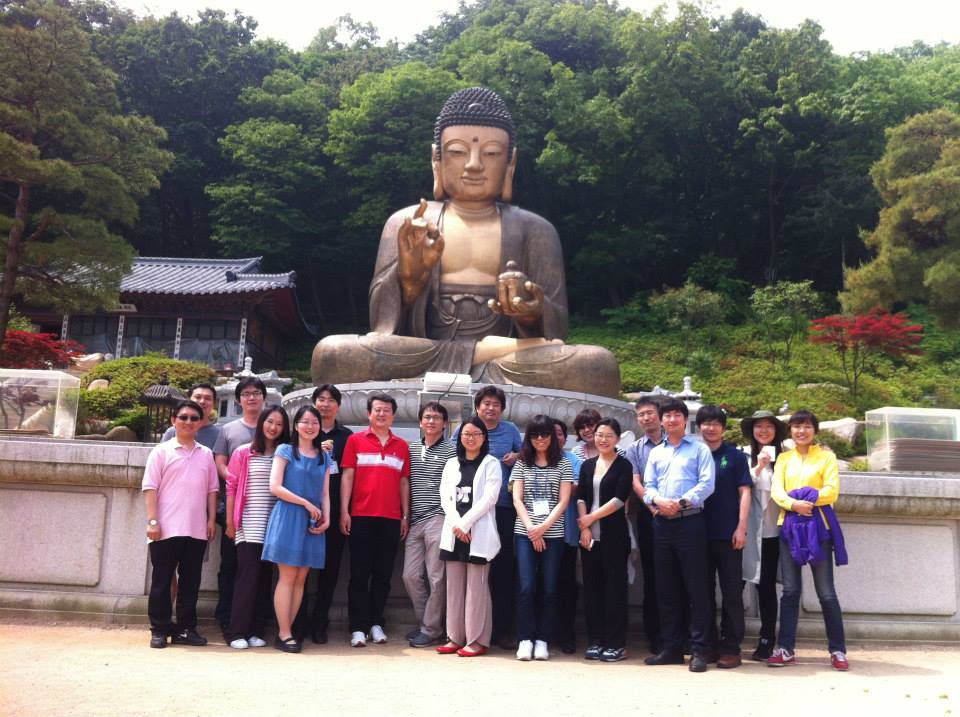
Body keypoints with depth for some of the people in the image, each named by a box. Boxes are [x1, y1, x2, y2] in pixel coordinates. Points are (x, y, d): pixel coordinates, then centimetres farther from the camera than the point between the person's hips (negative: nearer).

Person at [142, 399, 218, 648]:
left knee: (190, 581, 8)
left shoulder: (206, 454, 12)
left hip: (197, 530, 4)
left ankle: (185, 628, 16)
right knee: (161, 580, 3)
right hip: (167, 528, -3)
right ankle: (159, 630, 11)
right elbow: (150, 488, -3)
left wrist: (212, 519, 6)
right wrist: (152, 521, -11)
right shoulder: (161, 451, 1)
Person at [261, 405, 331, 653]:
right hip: (288, 518, -5)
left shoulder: (324, 457, 15)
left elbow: (325, 493, 14)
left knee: (301, 578, 4)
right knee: (288, 577, -5)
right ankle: (284, 634, -1)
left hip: (313, 523, 5)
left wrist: (326, 518, -3)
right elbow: (275, 487, -8)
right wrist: (306, 504, -10)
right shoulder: (285, 451, 2)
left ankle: (287, 629, 10)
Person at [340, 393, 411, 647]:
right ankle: (358, 627, 4)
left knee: (383, 574, 7)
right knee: (359, 574, 0)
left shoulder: (401, 446, 12)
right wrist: (344, 511, -4)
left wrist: (405, 516, 8)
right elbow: (347, 476, 2)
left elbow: (404, 482, 13)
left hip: (391, 519, 2)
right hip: (361, 517, -2)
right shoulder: (355, 440, 6)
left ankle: (376, 623, 17)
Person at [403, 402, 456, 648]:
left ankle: (431, 630, 10)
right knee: (411, 575, 7)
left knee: (436, 578, 0)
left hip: (438, 520, -5)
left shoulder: (451, 451, 0)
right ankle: (424, 622, 23)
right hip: (414, 521, 5)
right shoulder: (411, 449, 13)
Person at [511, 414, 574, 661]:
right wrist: (531, 528, -9)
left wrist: (544, 526, -11)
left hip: (553, 534, 0)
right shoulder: (522, 464, 9)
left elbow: (563, 501, 0)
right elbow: (517, 499, 3)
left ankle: (542, 641, 8)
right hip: (524, 533, 0)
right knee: (526, 587, -7)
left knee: (548, 589, 1)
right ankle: (525, 640, 1)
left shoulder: (563, 464, 6)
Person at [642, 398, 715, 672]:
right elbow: (648, 486, 10)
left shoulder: (699, 448, 3)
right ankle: (671, 647, 17)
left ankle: (699, 650, 0)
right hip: (662, 523, 5)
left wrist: (682, 502, -18)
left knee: (696, 587, -4)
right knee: (667, 588, 9)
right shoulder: (655, 452, 17)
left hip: (690, 522, -5)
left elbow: (707, 484, -8)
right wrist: (658, 500, -11)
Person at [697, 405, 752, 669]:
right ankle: (708, 645, 18)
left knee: (732, 592, 0)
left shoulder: (735, 456, 3)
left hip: (728, 534, -3)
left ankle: (730, 648, 6)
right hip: (700, 533, 3)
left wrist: (741, 528, -9)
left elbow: (744, 492, 0)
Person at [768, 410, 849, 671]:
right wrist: (794, 504, -16)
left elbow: (832, 491, -5)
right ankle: (785, 649, 8)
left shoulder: (826, 456, 5)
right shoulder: (783, 458, 13)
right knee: (790, 590, 4)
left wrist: (808, 498, -12)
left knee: (826, 591, -2)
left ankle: (838, 651, 7)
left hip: (818, 525, -3)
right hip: (790, 526, 3)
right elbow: (776, 491, 1)